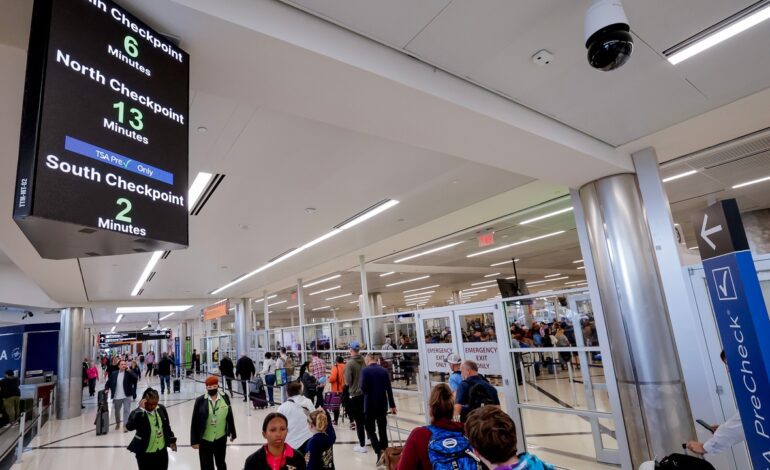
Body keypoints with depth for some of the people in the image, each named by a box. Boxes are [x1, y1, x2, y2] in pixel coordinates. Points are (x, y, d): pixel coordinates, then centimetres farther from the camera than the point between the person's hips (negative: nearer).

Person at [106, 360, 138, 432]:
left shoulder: (128, 373, -6)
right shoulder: (114, 373, 3)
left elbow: (136, 378, -21)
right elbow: (108, 382, 11)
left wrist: (129, 371, -24)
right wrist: (106, 389, -5)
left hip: (127, 396, -3)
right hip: (117, 397, 3)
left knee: (126, 410, -4)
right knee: (117, 411, 21)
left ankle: (125, 425, 2)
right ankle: (117, 423, 43)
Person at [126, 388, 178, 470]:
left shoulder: (161, 409, -4)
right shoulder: (138, 413, -19)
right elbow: (129, 426, -38)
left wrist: (172, 440, 11)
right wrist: (141, 410, -38)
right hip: (145, 453, -4)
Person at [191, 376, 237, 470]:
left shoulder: (225, 397, -7)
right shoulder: (200, 400, -14)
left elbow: (229, 416, 1)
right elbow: (195, 422, -8)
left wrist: (232, 433, 7)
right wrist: (194, 441, -7)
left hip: (221, 438, 2)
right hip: (204, 440, -2)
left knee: (220, 462, 21)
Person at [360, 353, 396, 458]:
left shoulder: (365, 370, -8)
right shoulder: (384, 370, 3)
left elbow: (363, 388, -15)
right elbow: (389, 389, 2)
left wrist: (367, 392, 8)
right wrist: (392, 405, 7)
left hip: (370, 404, -4)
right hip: (382, 404, 4)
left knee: (370, 429, 8)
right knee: (383, 429, 14)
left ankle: (379, 451, -10)